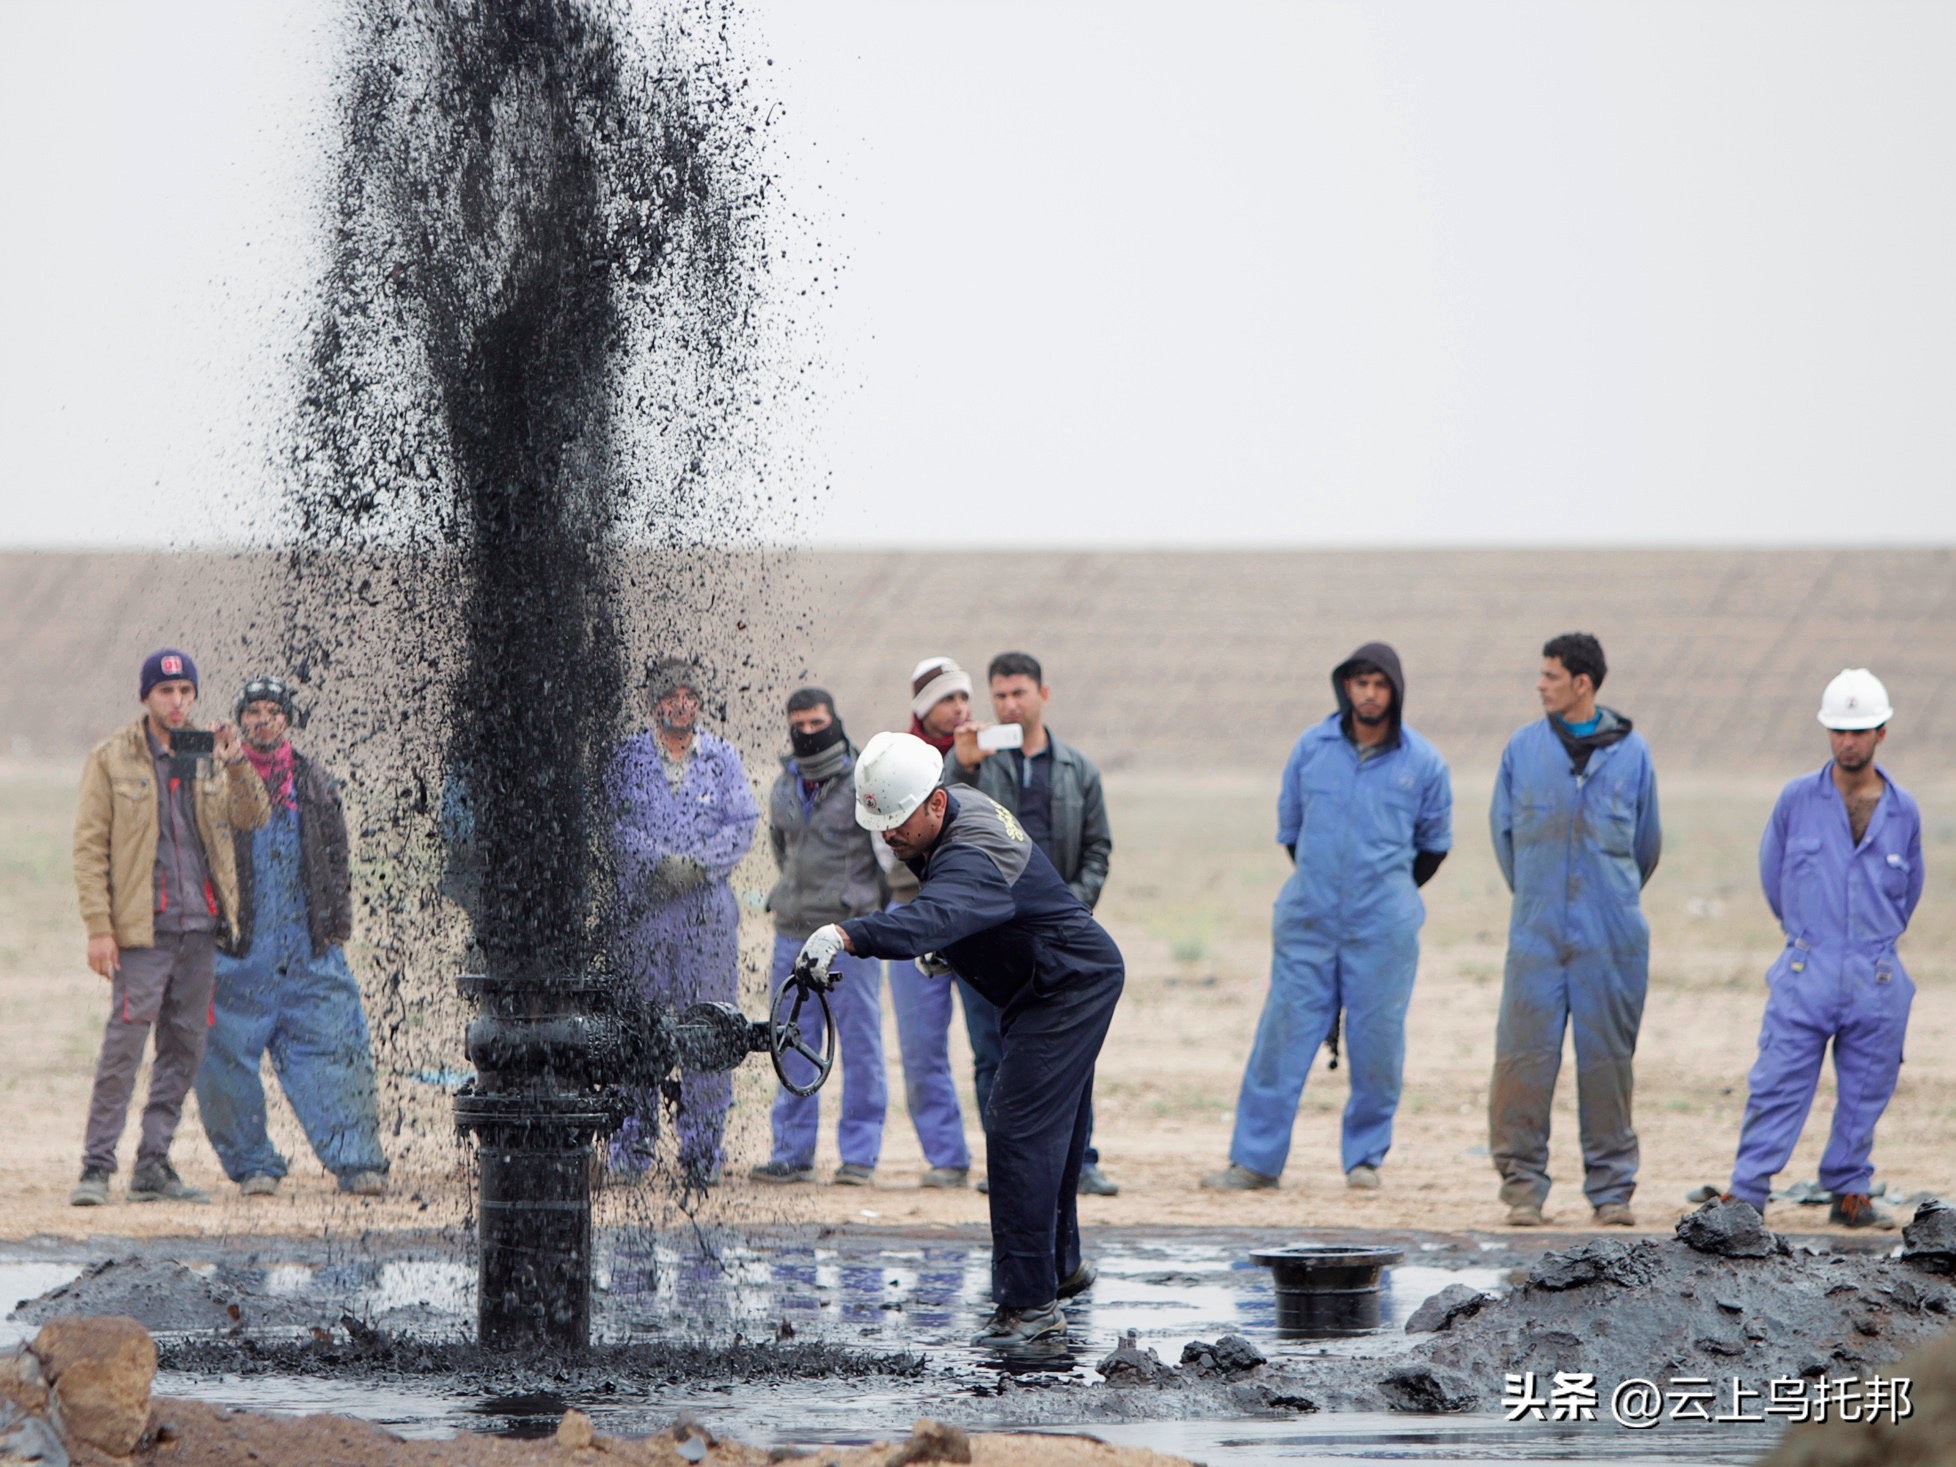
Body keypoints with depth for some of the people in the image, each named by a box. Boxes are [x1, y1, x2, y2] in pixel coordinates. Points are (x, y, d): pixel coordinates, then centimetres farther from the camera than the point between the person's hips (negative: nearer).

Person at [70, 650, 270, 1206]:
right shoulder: (111, 759, -1)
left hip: (200, 929, 5)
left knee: (185, 1047, 6)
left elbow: (251, 818, 1)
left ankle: (154, 1165, 13)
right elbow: (90, 846, -3)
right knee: (125, 1044, -10)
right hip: (142, 928, -5)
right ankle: (97, 1165, -7)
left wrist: (236, 768, -18)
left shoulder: (209, 756, 11)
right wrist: (99, 927, -11)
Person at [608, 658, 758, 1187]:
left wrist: (698, 864, -12)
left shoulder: (722, 758, 10)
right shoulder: (627, 757, 7)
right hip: (641, 905, -1)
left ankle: (703, 1151, 2)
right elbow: (614, 823, -3)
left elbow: (742, 825, 2)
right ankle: (631, 1146, 6)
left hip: (707, 905, 1)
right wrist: (659, 862, -16)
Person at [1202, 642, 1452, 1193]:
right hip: (1307, 921, 1)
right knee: (1282, 1038, -2)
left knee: (1377, 1043, 1)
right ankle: (1256, 1158, 2)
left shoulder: (1423, 763, 0)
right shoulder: (1312, 748, 3)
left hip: (1383, 927, -1)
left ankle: (1366, 1155, 14)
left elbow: (1434, 843, 13)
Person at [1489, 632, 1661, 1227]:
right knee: (1525, 1055, -5)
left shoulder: (1630, 752, 3)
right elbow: (1503, 830, 17)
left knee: (1608, 1058, 2)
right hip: (1537, 933, 0)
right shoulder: (1523, 749, 5)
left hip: (1610, 938, 0)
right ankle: (1523, 1182, 2)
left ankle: (1612, 1184, 9)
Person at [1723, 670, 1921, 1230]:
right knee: (1776, 1086, -6)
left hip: (1876, 978, 2)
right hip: (1805, 975, -2)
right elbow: (1772, 874, 14)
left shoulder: (1903, 811, 4)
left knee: (1864, 1096, 7)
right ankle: (1746, 1194, -4)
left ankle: (1850, 1194, 18)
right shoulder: (1797, 800, 0)